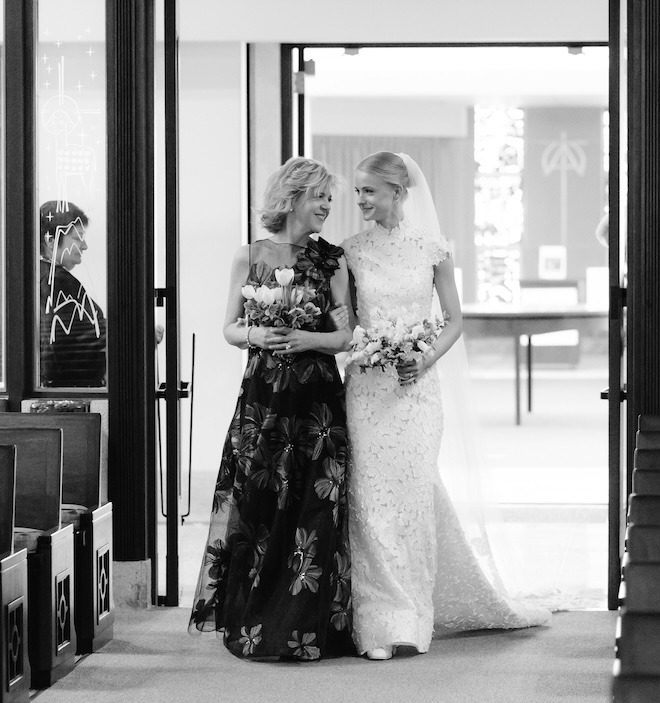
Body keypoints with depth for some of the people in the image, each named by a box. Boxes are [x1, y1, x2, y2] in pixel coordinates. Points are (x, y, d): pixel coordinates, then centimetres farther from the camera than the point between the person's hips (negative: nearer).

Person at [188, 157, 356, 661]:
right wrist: (257, 335, -11)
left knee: (315, 511, -3)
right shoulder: (249, 258, 6)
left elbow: (348, 334, 3)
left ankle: (305, 629, 5)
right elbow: (230, 328, 9)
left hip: (317, 401, 0)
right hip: (261, 399, 1)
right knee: (256, 510, -1)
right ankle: (253, 626, 9)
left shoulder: (331, 260, 4)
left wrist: (308, 339, -15)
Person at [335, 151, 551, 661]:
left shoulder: (432, 249, 1)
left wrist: (426, 361, -10)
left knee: (413, 493, -1)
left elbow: (454, 320, 5)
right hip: (366, 385, 1)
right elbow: (341, 319, 10)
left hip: (417, 387, -1)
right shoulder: (352, 251, 6)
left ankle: (412, 615, 10)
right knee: (371, 497, -3)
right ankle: (383, 622, 3)